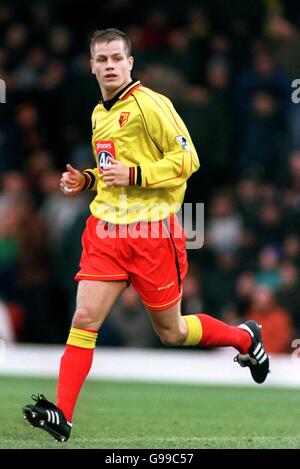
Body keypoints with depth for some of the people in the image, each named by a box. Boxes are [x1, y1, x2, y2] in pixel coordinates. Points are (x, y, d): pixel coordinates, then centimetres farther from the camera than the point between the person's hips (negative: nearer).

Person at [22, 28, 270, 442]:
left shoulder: (148, 104, -10)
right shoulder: (98, 114, 15)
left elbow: (187, 159, -14)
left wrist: (134, 175, -22)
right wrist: (86, 181, 10)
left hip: (152, 230, -6)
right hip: (105, 229, 6)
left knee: (172, 332, 6)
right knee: (84, 319, -8)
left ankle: (245, 337, 32)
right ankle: (62, 415, -11)